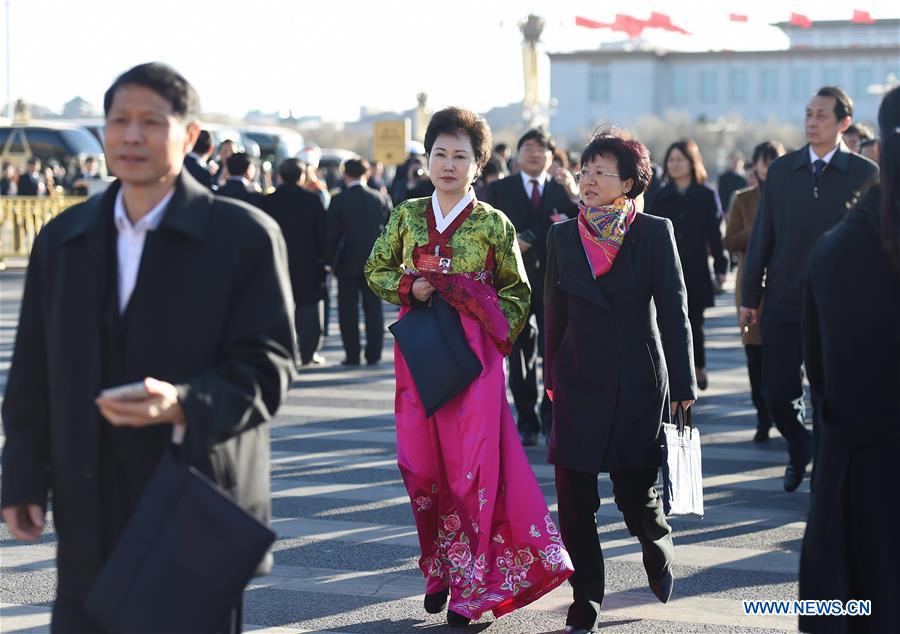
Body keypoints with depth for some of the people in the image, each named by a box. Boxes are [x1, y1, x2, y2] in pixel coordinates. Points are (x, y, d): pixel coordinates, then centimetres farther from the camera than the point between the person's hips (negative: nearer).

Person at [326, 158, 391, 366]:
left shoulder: (339, 201, -7)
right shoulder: (381, 199, 0)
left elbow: (332, 233, -5)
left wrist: (331, 261, 4)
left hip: (347, 263, -2)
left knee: (348, 311, 4)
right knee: (373, 309, 7)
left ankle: (352, 355, 3)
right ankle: (374, 355, 6)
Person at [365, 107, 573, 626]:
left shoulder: (494, 224, 0)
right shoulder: (407, 216, 7)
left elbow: (516, 292, 8)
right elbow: (377, 270, 15)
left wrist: (497, 334, -6)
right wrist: (410, 286, -4)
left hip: (473, 351, -3)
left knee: (471, 464, -5)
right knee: (422, 463, 4)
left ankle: (470, 585, 3)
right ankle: (439, 569, 22)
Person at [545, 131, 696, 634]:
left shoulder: (655, 233, -3)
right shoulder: (563, 236, 5)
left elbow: (674, 311, -3)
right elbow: (555, 312, 12)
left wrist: (683, 385, -4)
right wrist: (553, 379, 12)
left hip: (639, 381, -2)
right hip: (580, 381, 2)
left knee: (637, 492, 3)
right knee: (575, 500, -2)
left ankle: (660, 554, 37)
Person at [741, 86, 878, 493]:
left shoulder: (865, 173, -2)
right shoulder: (781, 170, 5)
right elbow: (762, 236, 7)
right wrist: (750, 297, 5)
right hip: (783, 302, 2)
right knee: (776, 393, 3)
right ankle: (799, 448, 32)